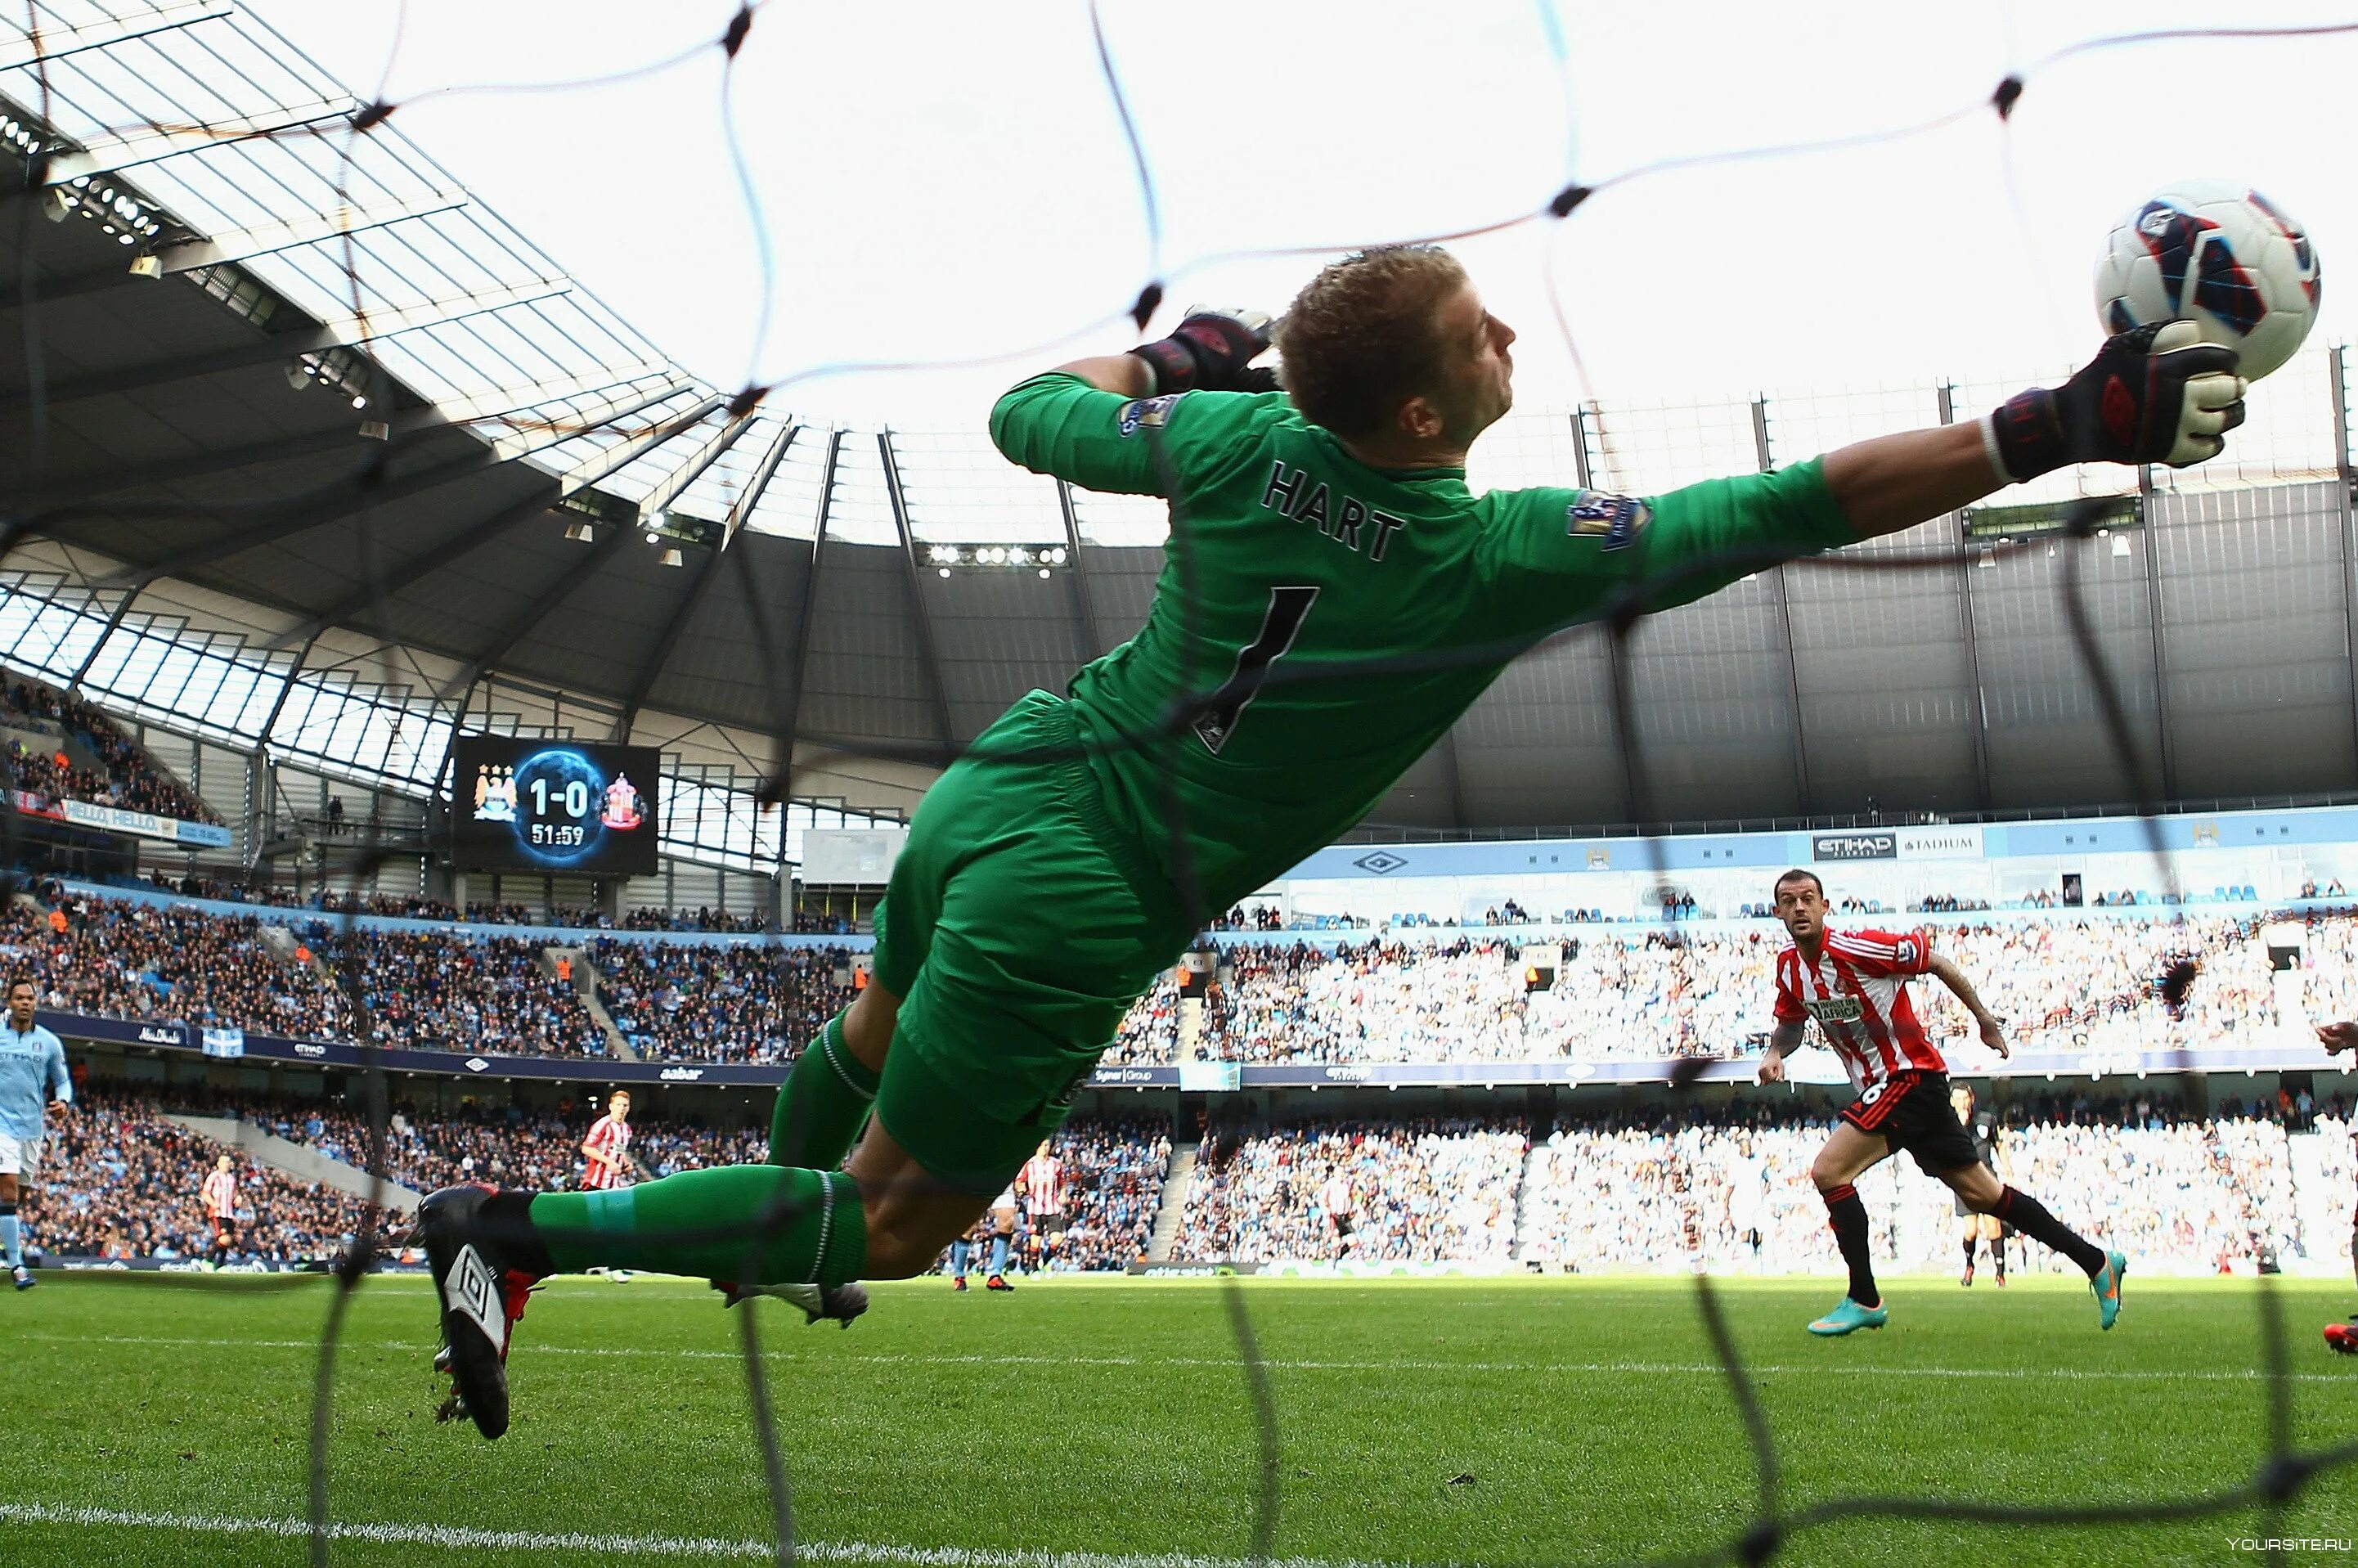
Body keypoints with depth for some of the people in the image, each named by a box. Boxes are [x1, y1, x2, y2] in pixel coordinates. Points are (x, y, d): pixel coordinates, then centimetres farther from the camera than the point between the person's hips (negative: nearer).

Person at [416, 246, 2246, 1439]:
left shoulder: (1233, 436, -8)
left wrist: (1175, 354, 24)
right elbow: (1800, 506, -21)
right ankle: (521, 1231, 8)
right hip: (1076, 907, -6)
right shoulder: (1500, 558, -22)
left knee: (875, 1041, 34)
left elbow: (1030, 411, 9)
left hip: (996, 785, 6)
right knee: (895, 1217, 11)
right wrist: (2065, 425, -17)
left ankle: (780, 1224, 61)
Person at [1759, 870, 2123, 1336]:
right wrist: (1774, 1053, -2)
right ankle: (2097, 1261, 22)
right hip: (1879, 1089, 8)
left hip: (1910, 1077, -8)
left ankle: (1864, 1301, -7)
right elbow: (1791, 1024, 20)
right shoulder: (1789, 967, 3)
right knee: (1981, 1193, 12)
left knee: (1828, 1171, -17)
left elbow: (1935, 962, -8)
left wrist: (1984, 1019, -1)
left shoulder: (1857, 948, -19)